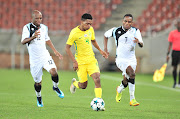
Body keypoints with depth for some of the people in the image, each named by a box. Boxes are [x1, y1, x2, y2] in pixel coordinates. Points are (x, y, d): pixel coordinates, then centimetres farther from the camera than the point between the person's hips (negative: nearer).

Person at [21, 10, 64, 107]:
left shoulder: (44, 28, 7)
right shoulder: (27, 28, -9)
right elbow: (23, 41, -21)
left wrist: (55, 51, 23)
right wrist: (32, 37, -39)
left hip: (45, 56, 3)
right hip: (34, 59, -3)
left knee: (53, 72, -22)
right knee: (38, 82, 4)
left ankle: (55, 87, 7)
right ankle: (39, 98, 33)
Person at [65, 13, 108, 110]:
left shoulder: (90, 30, 2)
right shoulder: (74, 33, -15)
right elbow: (67, 48, -12)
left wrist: (100, 50, 12)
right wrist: (74, 61, -17)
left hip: (91, 60, 4)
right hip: (80, 62, -4)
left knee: (97, 79, -14)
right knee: (83, 85, -1)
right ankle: (74, 83, 35)